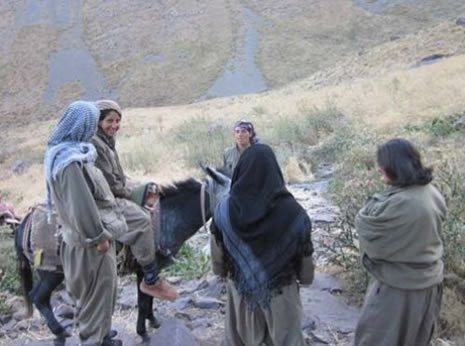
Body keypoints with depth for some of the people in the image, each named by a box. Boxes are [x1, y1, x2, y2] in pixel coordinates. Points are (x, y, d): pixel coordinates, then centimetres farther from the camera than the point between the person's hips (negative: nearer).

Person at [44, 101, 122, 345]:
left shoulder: (62, 152, 6)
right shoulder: (71, 161, -26)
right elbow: (82, 207, -28)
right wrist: (100, 237, -19)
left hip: (83, 237, 10)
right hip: (90, 244, -10)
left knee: (99, 294, 24)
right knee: (97, 295, 5)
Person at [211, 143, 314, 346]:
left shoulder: (225, 210, -19)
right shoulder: (293, 212, -24)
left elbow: (217, 250, -3)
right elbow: (305, 254, -10)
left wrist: (222, 272, 17)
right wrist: (305, 279, 10)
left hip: (240, 288, 2)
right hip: (281, 291, -1)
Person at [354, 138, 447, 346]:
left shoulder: (399, 203, -31)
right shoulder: (431, 193, -4)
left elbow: (363, 222, -20)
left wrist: (377, 200, -5)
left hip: (400, 286, -8)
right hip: (428, 281, 8)